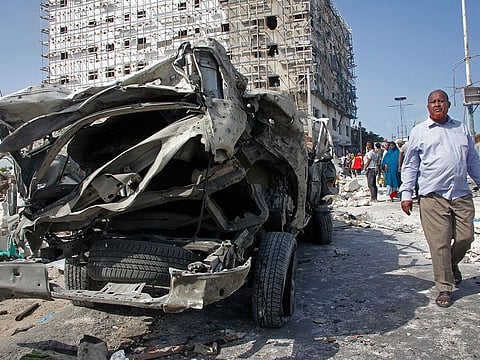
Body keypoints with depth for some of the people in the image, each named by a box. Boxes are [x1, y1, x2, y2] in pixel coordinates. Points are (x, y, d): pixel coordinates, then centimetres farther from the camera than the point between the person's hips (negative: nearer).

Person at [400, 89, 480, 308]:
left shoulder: (462, 129, 16)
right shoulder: (419, 132, 7)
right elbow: (410, 165, 6)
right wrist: (406, 193, 0)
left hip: (461, 195, 3)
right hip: (432, 196, -3)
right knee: (439, 243, -4)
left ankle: (452, 264, 36)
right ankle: (444, 288, 9)